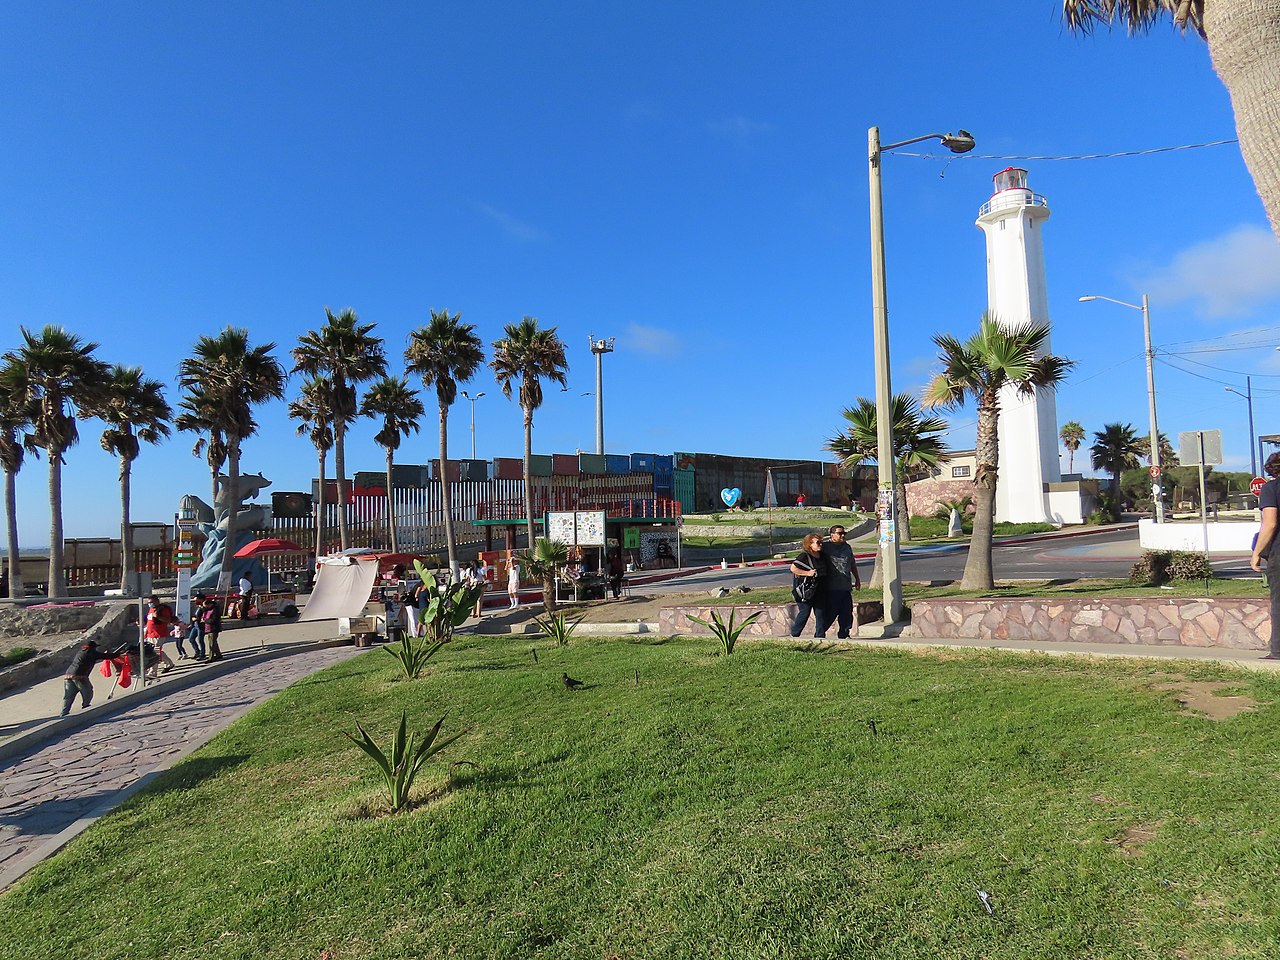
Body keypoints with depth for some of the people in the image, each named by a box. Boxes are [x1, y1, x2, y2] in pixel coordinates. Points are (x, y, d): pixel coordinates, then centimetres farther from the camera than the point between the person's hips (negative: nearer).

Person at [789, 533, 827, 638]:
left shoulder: (822, 556, 9)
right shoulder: (804, 556, -13)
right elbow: (793, 568, -19)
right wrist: (807, 573, -21)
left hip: (820, 592, 7)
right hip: (806, 591, -7)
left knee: (820, 613, 6)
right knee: (804, 613, 1)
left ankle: (820, 636, 12)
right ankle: (794, 634, 17)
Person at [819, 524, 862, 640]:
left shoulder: (847, 547, 18)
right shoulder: (825, 546, -3)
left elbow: (853, 565, 29)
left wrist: (857, 579, 30)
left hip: (846, 587, 6)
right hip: (831, 587, -6)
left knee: (847, 612, 8)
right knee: (829, 612, -5)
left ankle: (844, 634, 21)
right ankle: (819, 635, 5)